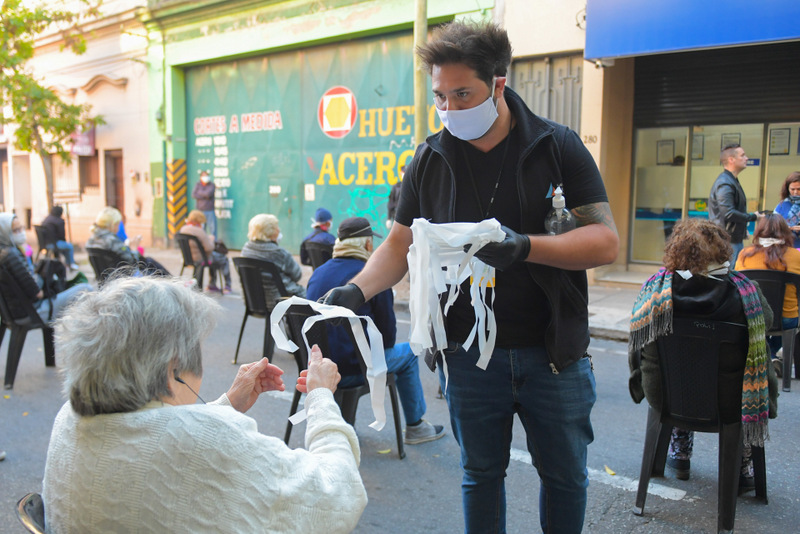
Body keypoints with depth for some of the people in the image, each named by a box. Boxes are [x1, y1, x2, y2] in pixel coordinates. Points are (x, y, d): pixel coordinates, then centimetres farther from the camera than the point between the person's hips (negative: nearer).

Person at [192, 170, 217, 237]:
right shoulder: (198, 184, 7)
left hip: (210, 211, -1)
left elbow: (209, 193, -19)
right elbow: (194, 195, -5)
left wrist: (200, 192, -5)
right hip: (200, 211, 1)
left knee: (212, 228, -3)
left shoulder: (212, 185, 0)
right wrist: (205, 196, -11)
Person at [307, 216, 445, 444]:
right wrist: (381, 348, 17)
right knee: (408, 353, 17)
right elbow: (388, 334, -5)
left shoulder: (318, 273, 6)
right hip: (353, 370, -6)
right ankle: (415, 427, 27)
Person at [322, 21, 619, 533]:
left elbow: (606, 241, -12)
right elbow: (400, 244, 5)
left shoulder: (558, 146, -7)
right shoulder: (429, 159, 1)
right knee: (481, 474, 19)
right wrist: (357, 289, -13)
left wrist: (525, 246, -27)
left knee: (565, 475, 17)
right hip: (469, 354, 2)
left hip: (553, 351, -1)